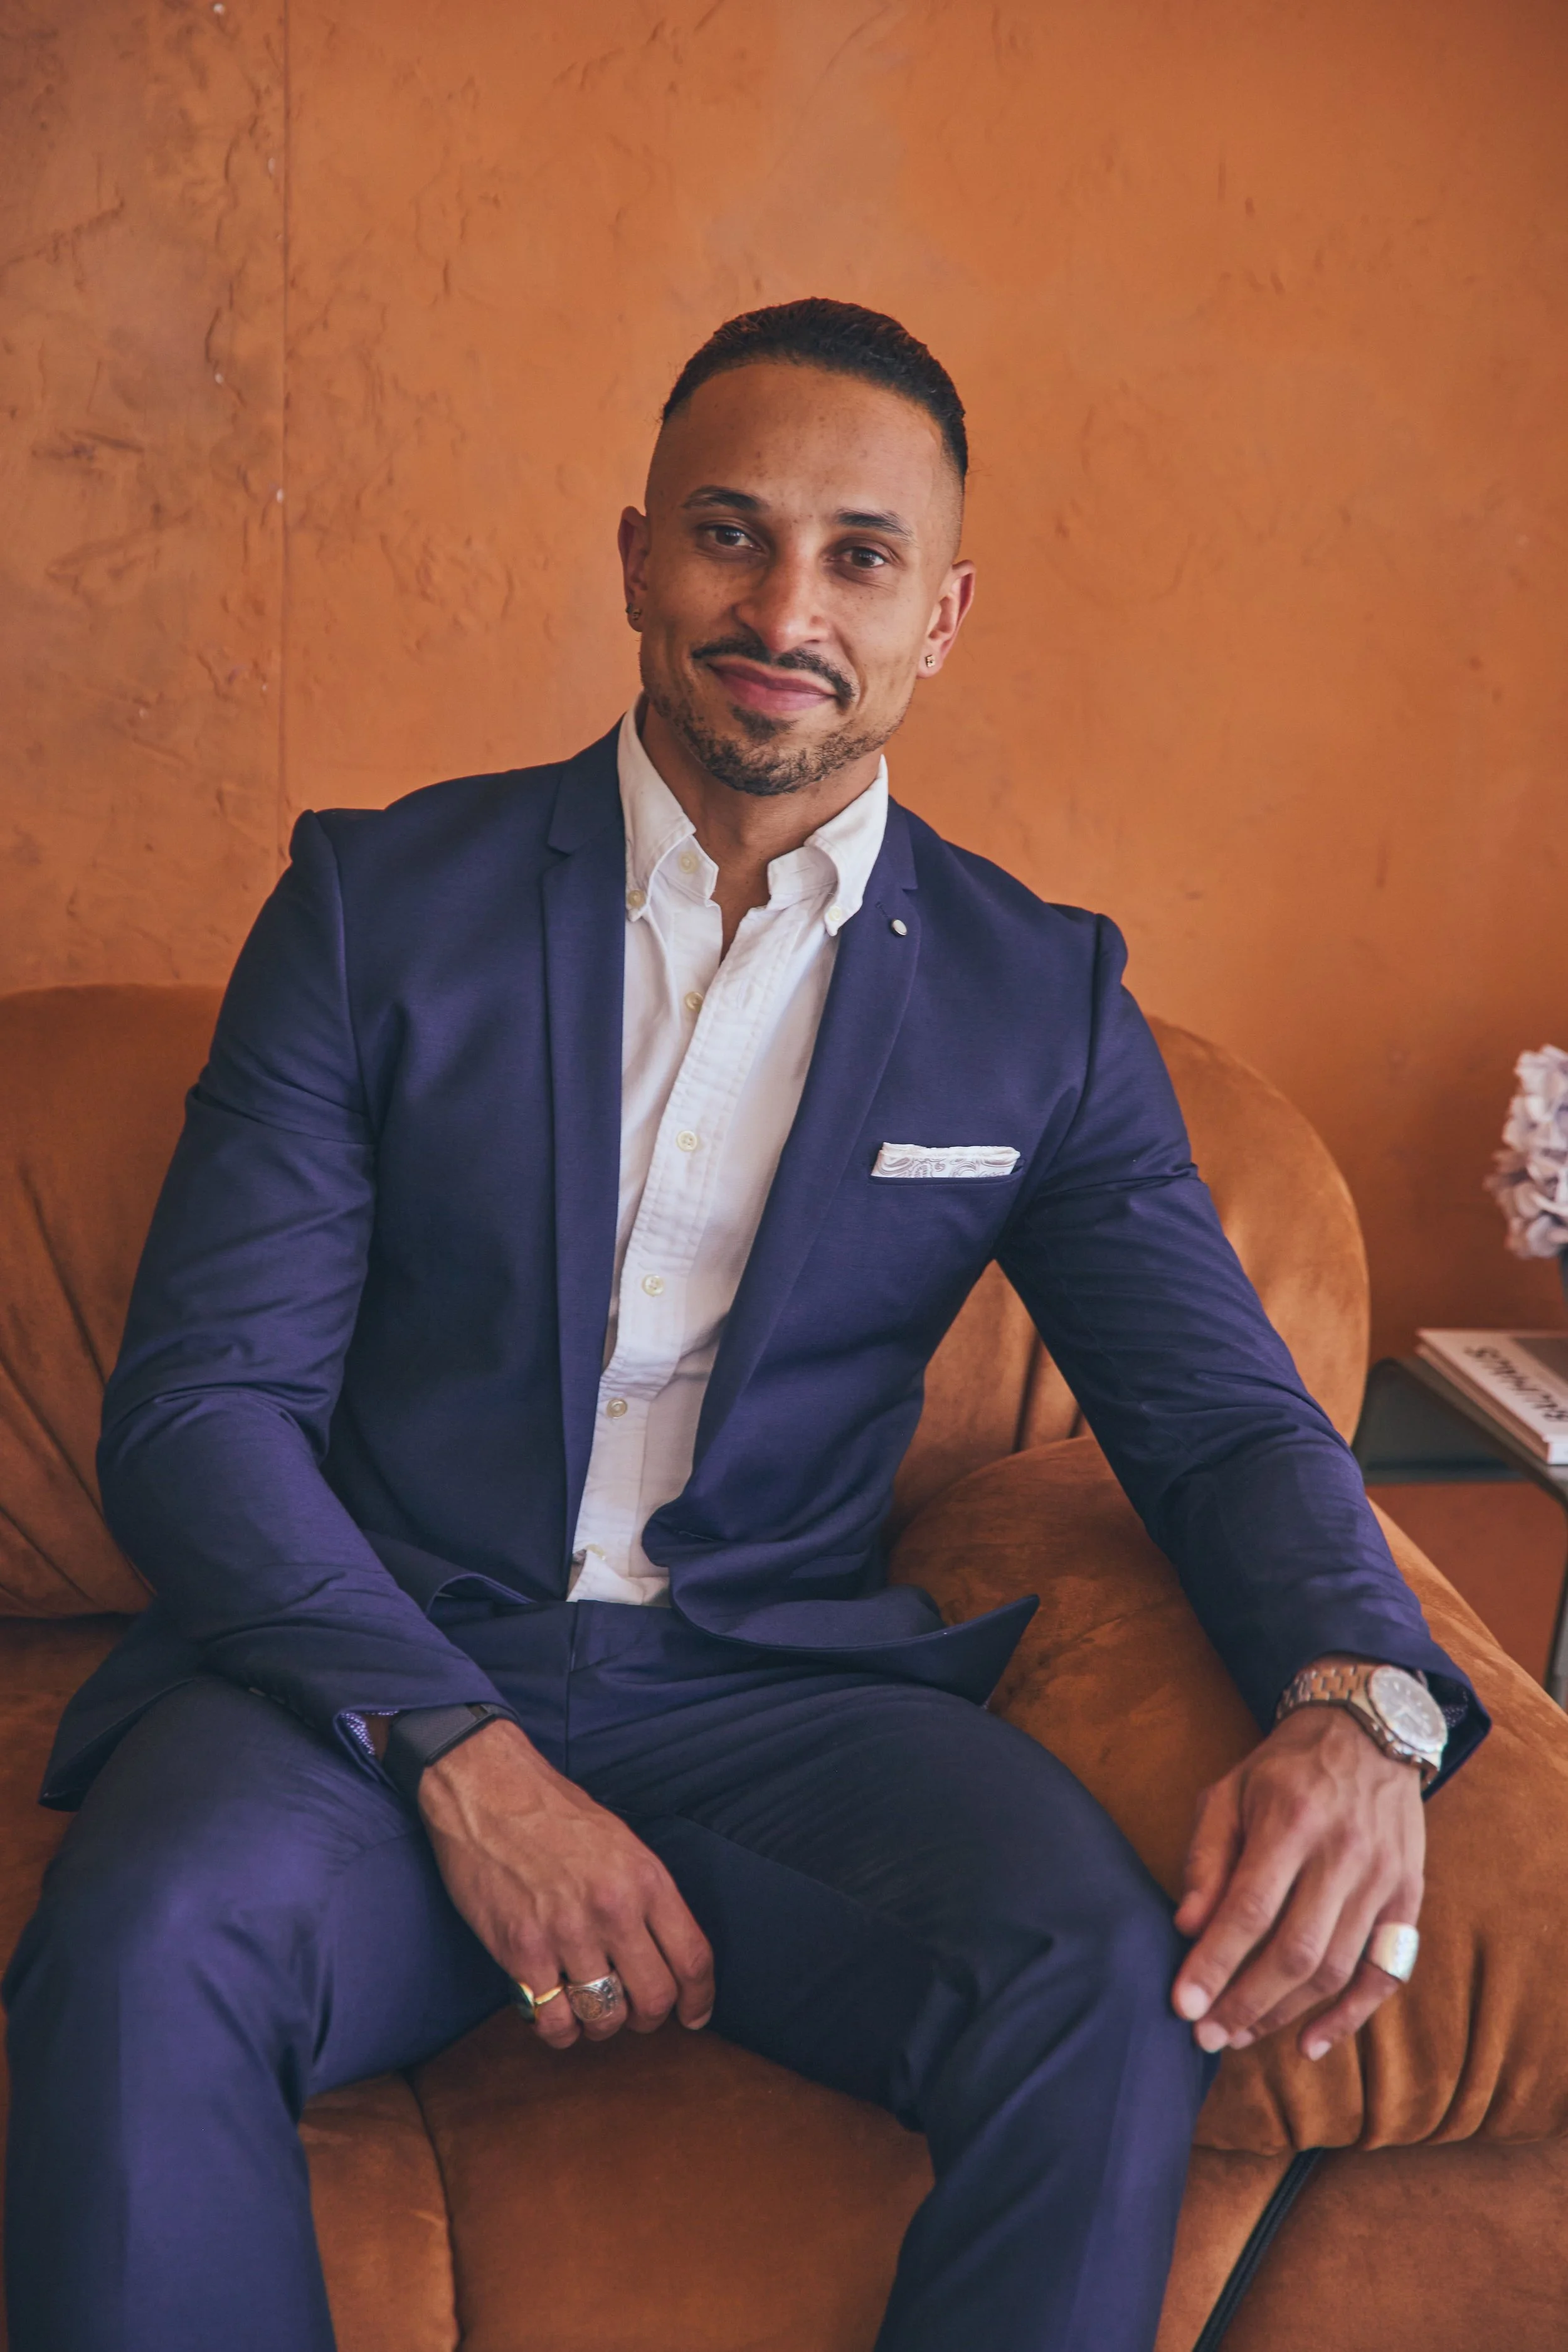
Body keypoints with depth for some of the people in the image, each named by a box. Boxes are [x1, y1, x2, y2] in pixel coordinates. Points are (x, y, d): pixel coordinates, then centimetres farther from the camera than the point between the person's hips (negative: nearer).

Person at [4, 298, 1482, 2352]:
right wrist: (462, 1757, -18)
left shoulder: (1043, 1001, 6)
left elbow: (1224, 1414, 6)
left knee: (1108, 1979, -29)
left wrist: (1354, 1702, -18)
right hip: (382, 1671, 0)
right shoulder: (379, 905, 2)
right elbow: (202, 1399, -3)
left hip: (775, 1697, 1)